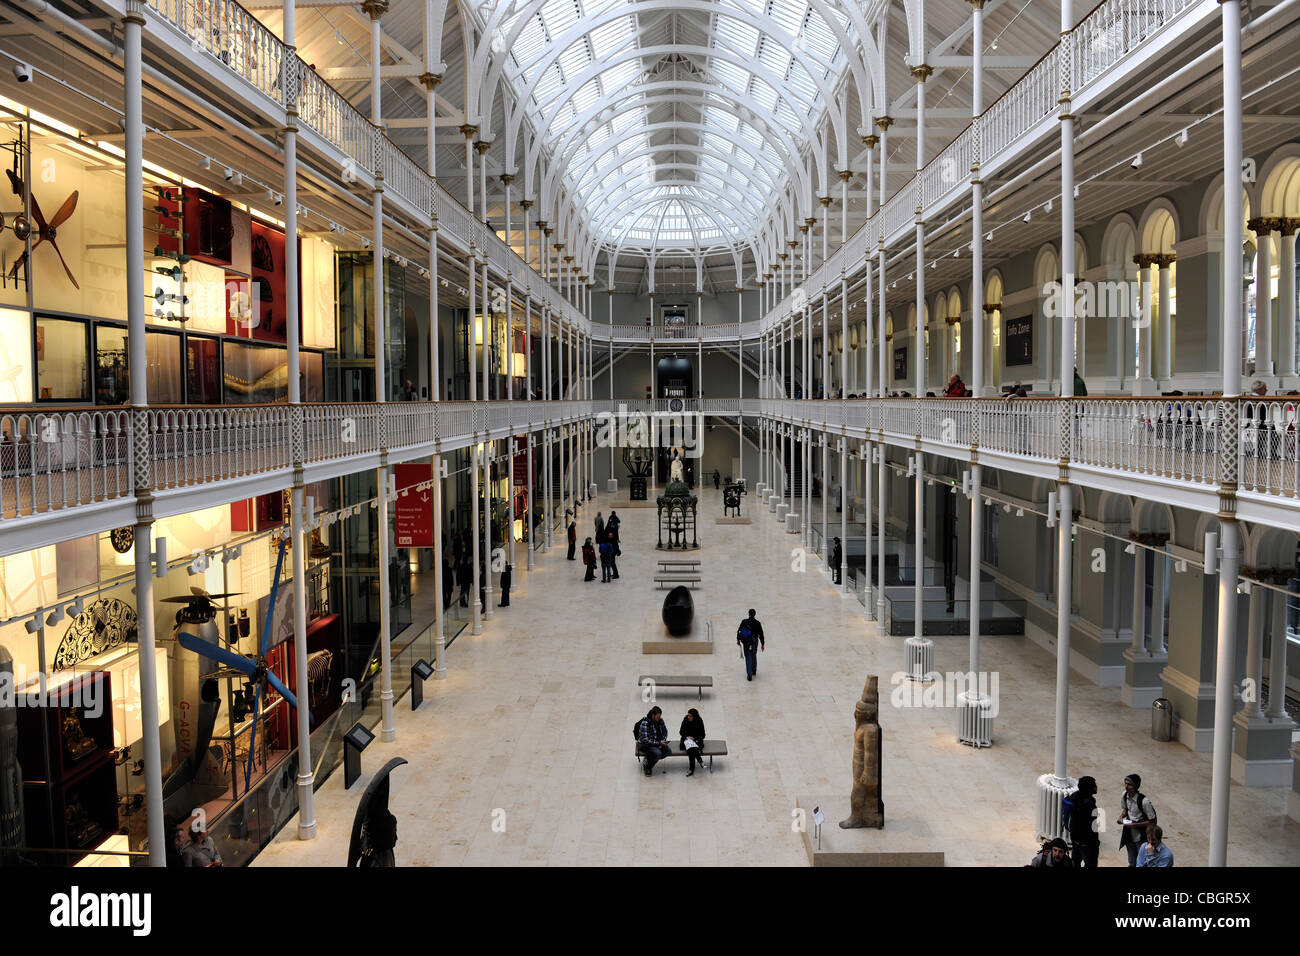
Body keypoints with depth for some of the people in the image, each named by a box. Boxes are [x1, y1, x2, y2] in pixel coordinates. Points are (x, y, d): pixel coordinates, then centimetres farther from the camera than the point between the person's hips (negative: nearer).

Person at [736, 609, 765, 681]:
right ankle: (754, 671, 39)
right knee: (754, 656, 23)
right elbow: (761, 634, -5)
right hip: (754, 642, 1)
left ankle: (749, 675, -4)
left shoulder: (744, 622, -7)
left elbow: (739, 631, -3)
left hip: (746, 643, -1)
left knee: (748, 658, 3)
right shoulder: (757, 623, -8)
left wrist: (738, 639, 11)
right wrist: (762, 644, 3)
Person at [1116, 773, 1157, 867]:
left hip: (1141, 838, -6)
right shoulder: (1124, 795, -8)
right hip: (1129, 835, 6)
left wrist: (1134, 825, -24)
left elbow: (1152, 821, -19)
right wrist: (1121, 817, -8)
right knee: (1132, 863, 21)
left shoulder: (1144, 801, -27)